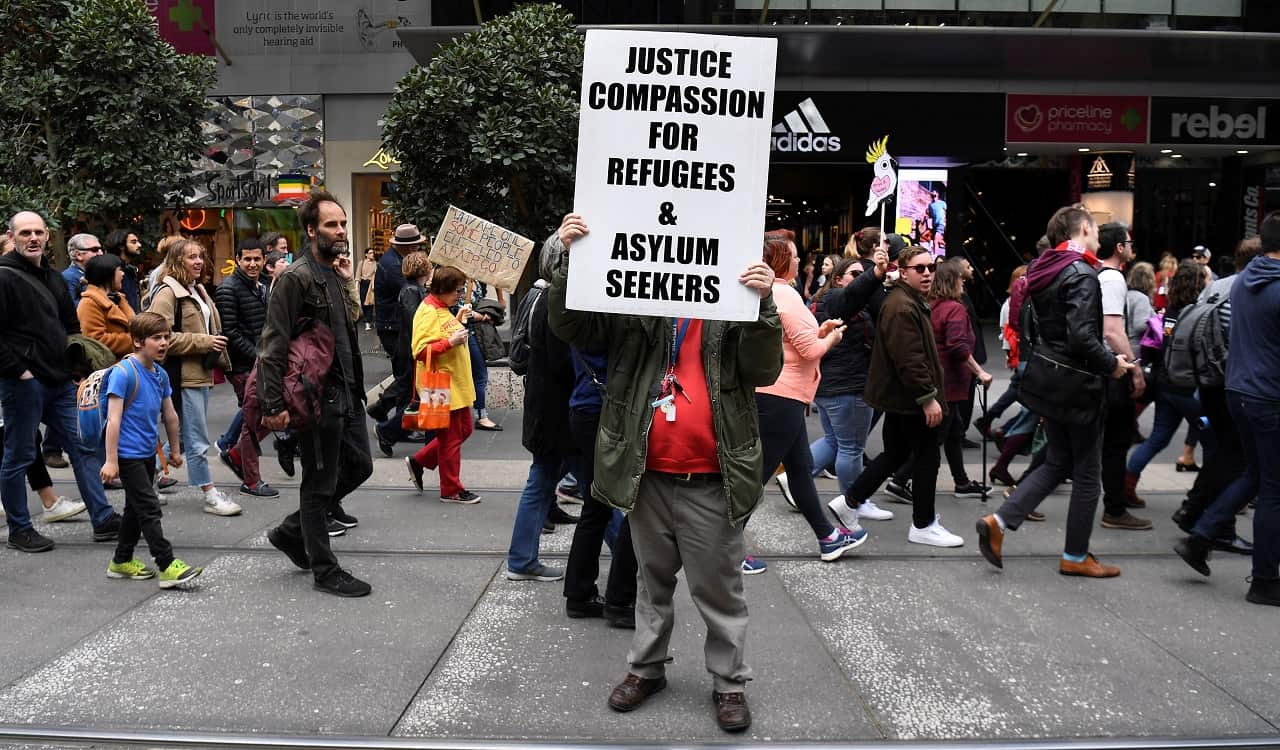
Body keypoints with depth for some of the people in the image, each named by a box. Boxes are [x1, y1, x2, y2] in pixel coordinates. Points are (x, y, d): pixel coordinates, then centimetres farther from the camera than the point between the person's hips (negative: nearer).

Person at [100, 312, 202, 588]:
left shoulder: (161, 374, 6)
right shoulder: (123, 372, -17)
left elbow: (170, 416, 16)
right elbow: (114, 419, -20)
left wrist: (174, 450, 23)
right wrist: (111, 460, -21)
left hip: (148, 452, 9)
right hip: (128, 454, -9)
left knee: (137, 508, 17)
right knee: (150, 509, -9)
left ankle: (122, 561, 30)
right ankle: (168, 566, -8)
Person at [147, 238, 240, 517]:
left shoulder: (197, 291, 18)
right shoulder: (167, 293, -11)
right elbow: (164, 337, -20)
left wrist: (216, 348, 14)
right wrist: (204, 341, -19)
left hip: (201, 371, 9)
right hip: (183, 374, -9)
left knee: (187, 435, 15)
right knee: (197, 439, -5)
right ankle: (210, 495, -1)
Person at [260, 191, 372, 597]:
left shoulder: (335, 273, 13)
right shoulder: (296, 278, -14)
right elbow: (274, 344, -18)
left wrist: (348, 282, 8)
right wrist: (274, 405, -21)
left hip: (345, 392, 9)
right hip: (316, 396, -9)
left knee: (359, 466, 18)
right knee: (321, 483, 3)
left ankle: (291, 531, 32)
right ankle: (325, 571, 17)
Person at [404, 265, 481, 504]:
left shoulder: (442, 310, 13)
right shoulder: (428, 313, -17)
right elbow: (420, 351, -23)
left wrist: (459, 320, 10)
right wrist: (450, 342, -28)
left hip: (457, 384, 10)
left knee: (463, 429, 17)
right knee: (451, 437, 0)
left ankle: (418, 461, 25)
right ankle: (451, 489, 13)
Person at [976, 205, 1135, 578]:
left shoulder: (1043, 270, 9)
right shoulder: (1082, 274, -18)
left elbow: (1030, 329, 14)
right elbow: (1082, 337, -27)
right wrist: (1111, 365, -12)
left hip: (1046, 378, 8)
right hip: (1076, 385, -8)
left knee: (1057, 462, 18)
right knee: (1087, 473, 7)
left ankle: (999, 521, 5)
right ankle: (1076, 557, 18)